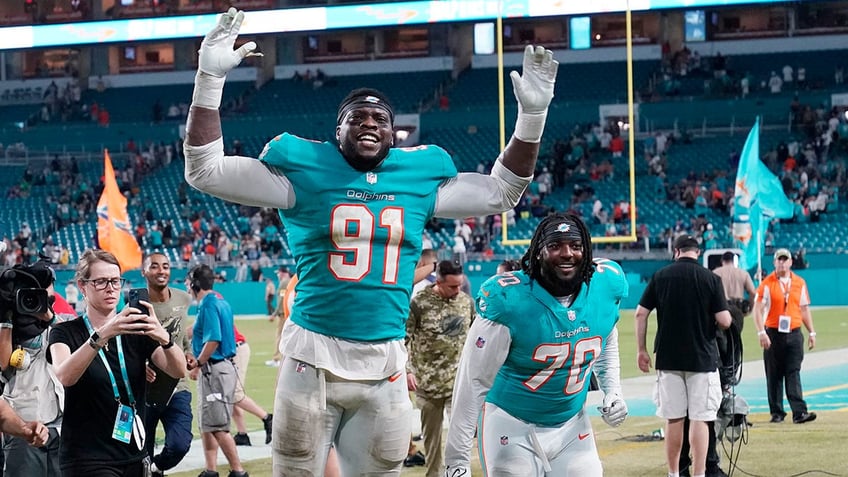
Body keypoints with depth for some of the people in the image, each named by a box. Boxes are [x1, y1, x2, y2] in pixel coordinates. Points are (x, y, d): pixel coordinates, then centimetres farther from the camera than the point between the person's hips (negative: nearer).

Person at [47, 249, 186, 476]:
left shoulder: (135, 332, 9)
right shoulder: (65, 333, -1)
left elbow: (178, 370, -7)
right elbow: (65, 376, -23)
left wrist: (164, 338, -28)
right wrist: (102, 334, -36)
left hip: (134, 456, 4)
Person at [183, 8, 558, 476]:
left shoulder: (419, 178, 8)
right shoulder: (306, 173, -1)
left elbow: (501, 191, 19)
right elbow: (204, 171, -3)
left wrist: (532, 113, 9)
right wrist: (210, 79, -11)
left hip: (385, 365, 3)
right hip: (314, 355, -3)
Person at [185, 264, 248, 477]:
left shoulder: (209, 305, -15)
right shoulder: (221, 303, 14)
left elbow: (213, 340, -22)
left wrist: (197, 364, -11)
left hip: (215, 369, -10)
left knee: (218, 426, -10)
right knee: (207, 425, 14)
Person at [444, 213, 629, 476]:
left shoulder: (608, 285, -7)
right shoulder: (509, 299, -23)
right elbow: (474, 381, -18)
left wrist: (613, 391, 2)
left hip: (571, 425, 5)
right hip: (512, 426, -5)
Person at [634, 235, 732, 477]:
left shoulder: (660, 276, 2)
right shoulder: (711, 278, -5)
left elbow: (641, 313, 0)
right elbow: (724, 321, -9)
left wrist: (641, 350, 8)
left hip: (668, 358, 2)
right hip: (702, 358, -2)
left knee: (673, 419, 10)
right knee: (700, 418, 0)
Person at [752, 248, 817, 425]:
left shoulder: (800, 283, 9)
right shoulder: (767, 283, -1)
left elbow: (804, 309, 16)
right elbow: (758, 309, -5)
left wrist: (811, 332, 12)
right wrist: (761, 332, -16)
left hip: (794, 334, 2)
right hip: (773, 334, -2)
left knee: (794, 373, -6)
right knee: (774, 375, 3)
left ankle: (799, 412, -13)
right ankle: (777, 412, 11)